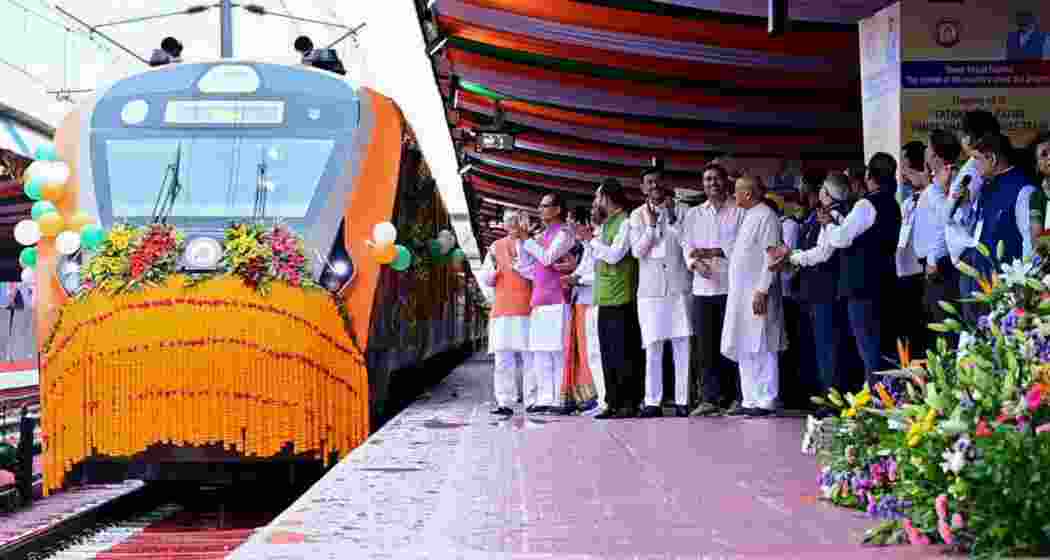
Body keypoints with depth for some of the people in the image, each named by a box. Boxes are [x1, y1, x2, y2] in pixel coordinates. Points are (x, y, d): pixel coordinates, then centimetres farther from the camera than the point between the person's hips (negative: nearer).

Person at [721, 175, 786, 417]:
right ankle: (750, 400, 15)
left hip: (757, 293, -10)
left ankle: (766, 401, -3)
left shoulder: (766, 217, -11)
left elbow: (770, 257, -17)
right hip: (741, 294, 10)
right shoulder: (749, 216, 18)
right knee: (744, 350, 10)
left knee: (761, 349, -6)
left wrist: (762, 291, -21)